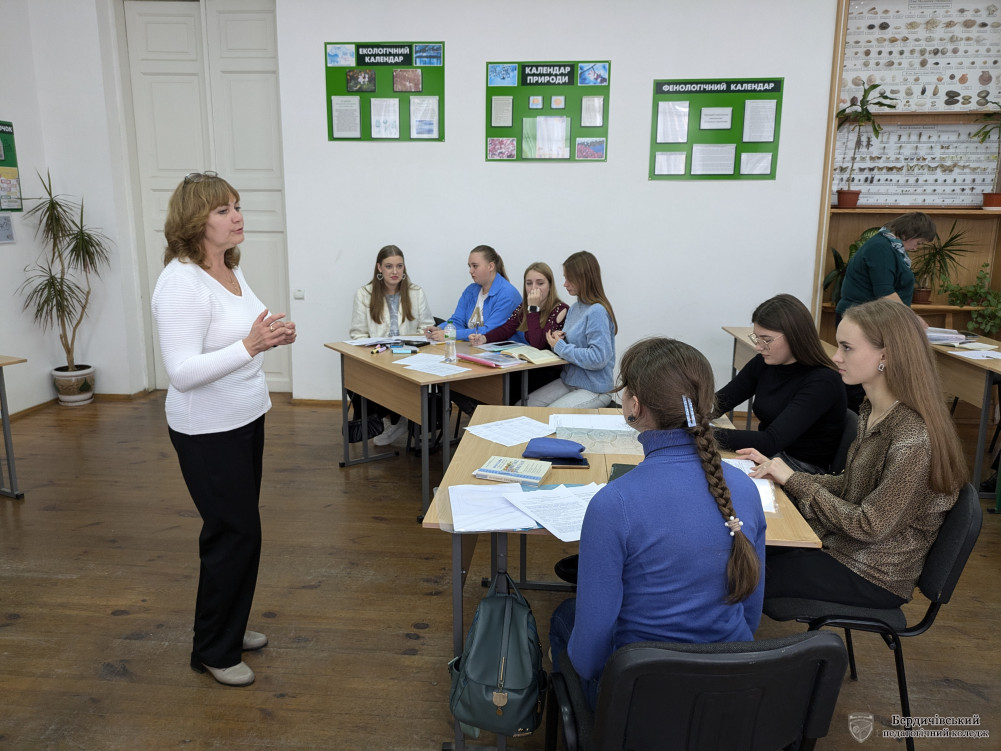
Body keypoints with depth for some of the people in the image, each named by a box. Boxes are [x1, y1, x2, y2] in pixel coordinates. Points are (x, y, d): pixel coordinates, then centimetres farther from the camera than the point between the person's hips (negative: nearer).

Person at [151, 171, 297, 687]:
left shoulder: (230, 271, 7)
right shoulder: (181, 282, -22)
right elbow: (182, 372, -27)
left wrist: (273, 336, -1)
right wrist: (250, 345, -35)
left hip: (245, 419, 9)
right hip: (207, 431, -9)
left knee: (238, 529, 19)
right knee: (235, 533, 0)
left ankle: (230, 627, 38)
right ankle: (213, 652, 21)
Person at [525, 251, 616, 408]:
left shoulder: (597, 312, -18)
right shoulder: (574, 308, 10)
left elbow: (598, 358, -25)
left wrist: (560, 347, -16)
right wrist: (559, 338, -4)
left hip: (594, 389, -8)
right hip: (569, 380, 8)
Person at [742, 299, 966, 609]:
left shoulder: (913, 440, -27)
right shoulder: (873, 412, 1)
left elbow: (870, 527, -23)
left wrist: (795, 480, -17)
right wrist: (781, 474, -2)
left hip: (874, 578, -8)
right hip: (844, 547, 8)